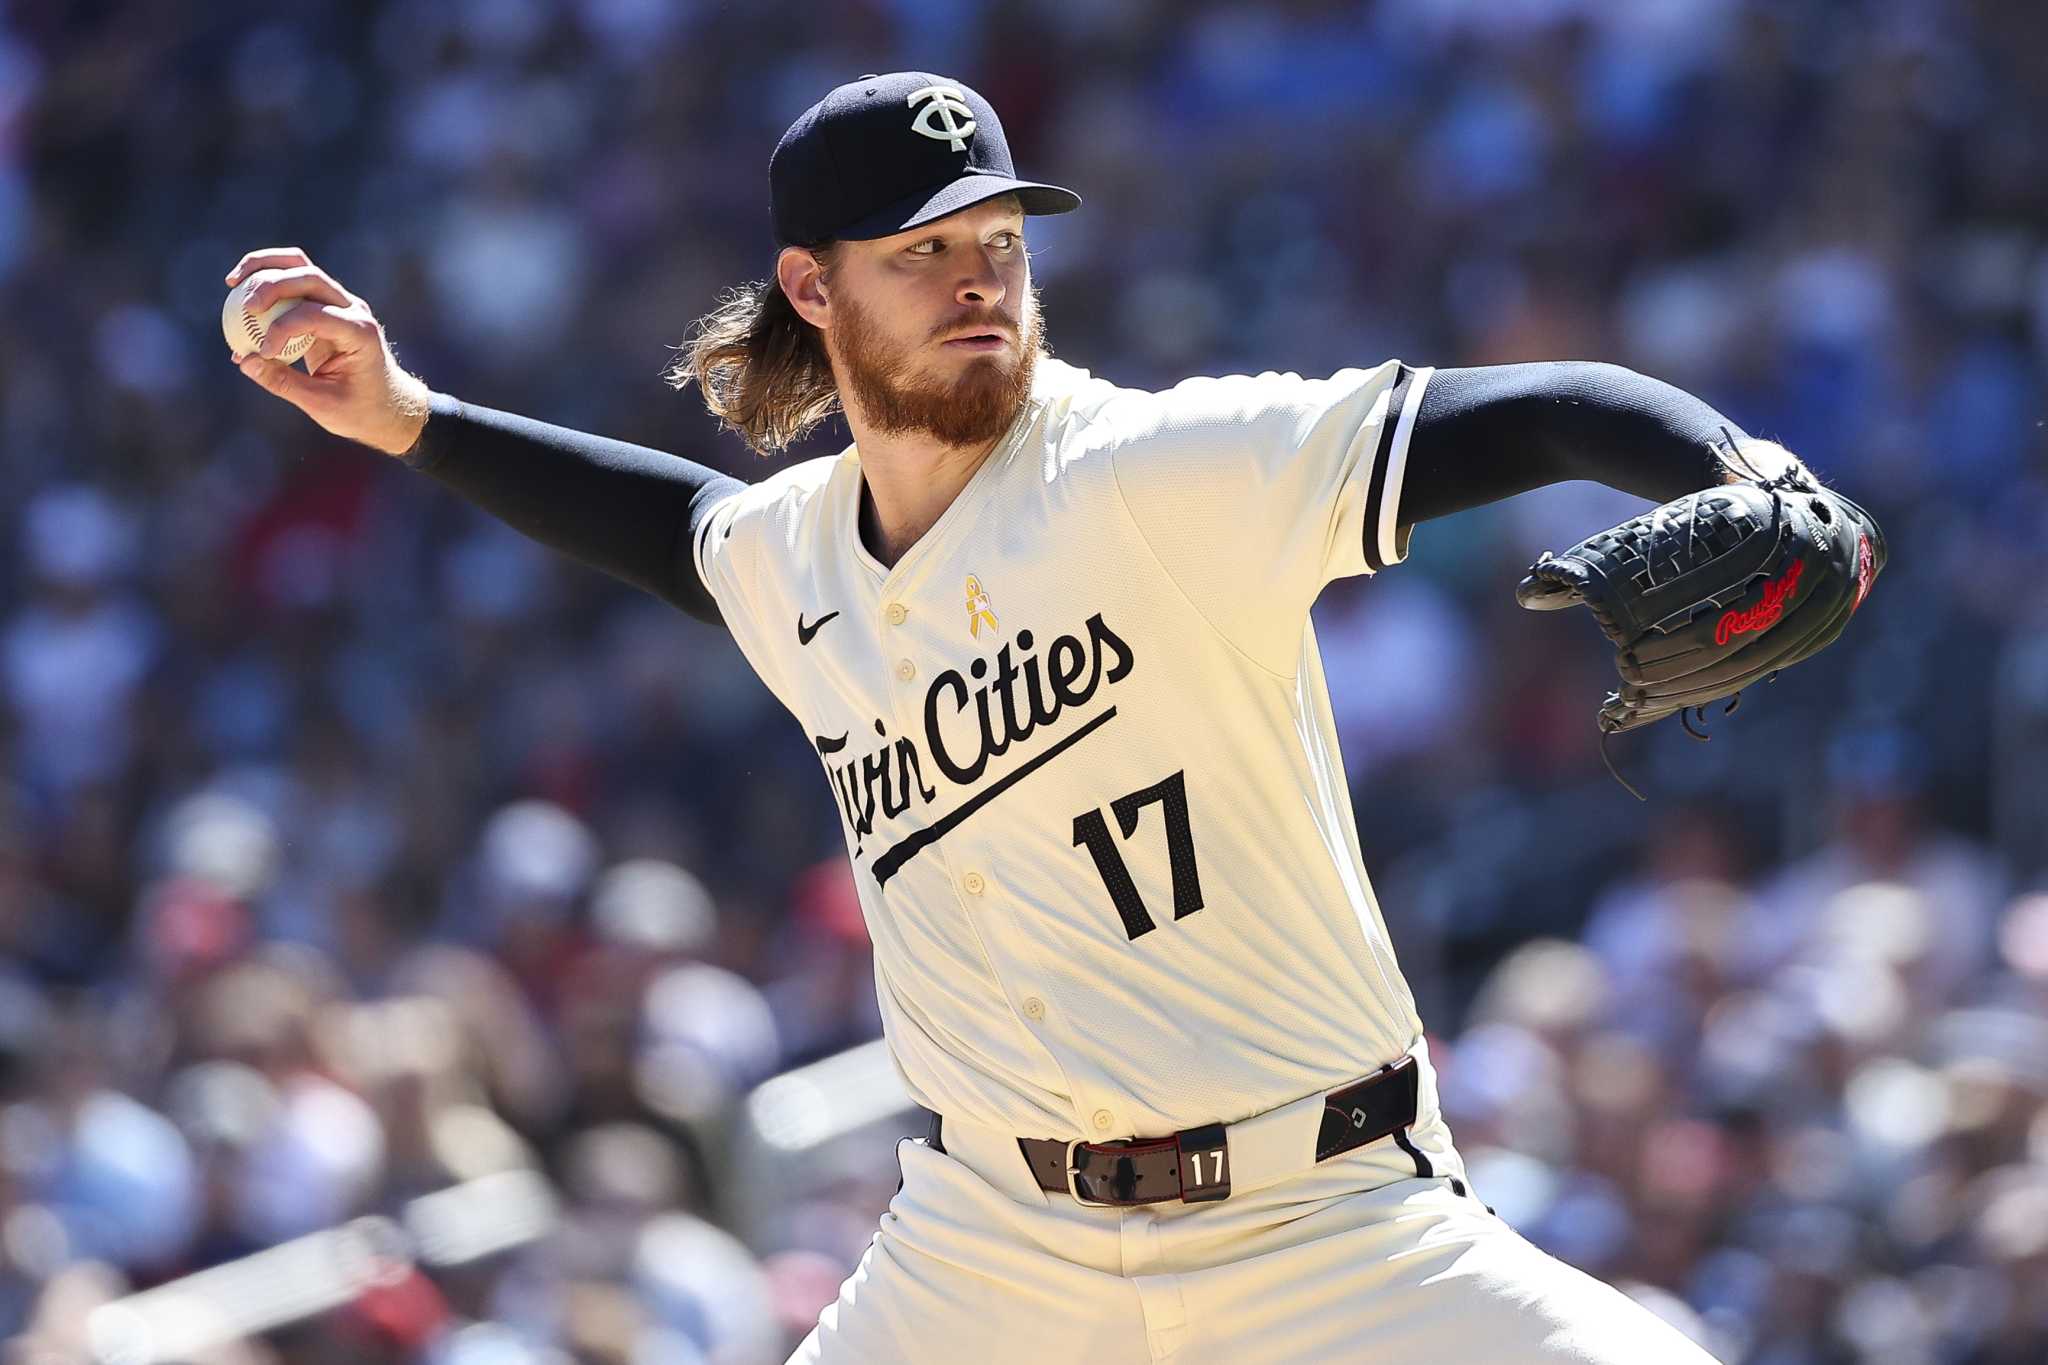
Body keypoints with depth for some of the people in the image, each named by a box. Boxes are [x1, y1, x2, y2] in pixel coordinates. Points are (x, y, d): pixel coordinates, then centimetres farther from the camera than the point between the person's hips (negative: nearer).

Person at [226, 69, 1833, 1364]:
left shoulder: (1163, 474, -15)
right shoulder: (789, 561, 4)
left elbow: (1536, 417, -25)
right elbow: (697, 524, 30)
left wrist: (1743, 480, -43)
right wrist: (410, 420, 27)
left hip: (1322, 1225, -4)